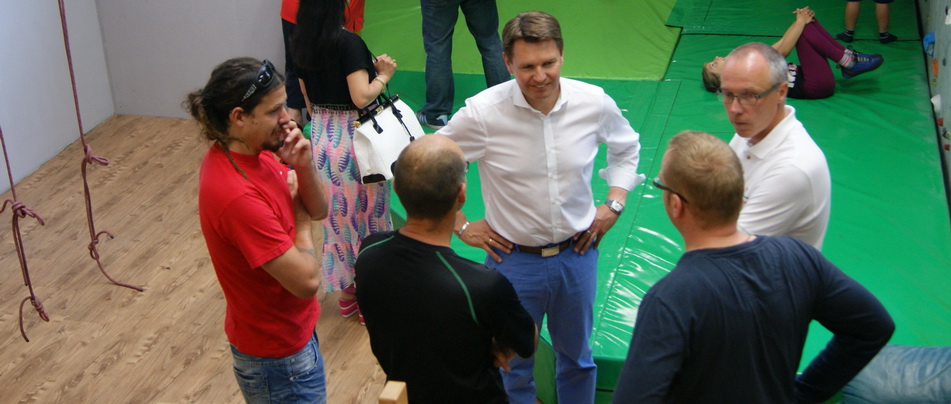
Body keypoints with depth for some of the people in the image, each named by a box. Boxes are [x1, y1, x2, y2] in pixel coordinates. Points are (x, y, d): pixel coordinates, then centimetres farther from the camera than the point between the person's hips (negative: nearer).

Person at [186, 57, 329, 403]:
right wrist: (298, 211, -14)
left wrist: (303, 167, -17)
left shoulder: (254, 151, -5)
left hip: (290, 328, 9)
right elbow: (307, 281, -29)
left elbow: (319, 211, 3)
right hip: (278, 357, -9)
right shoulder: (237, 195, -33)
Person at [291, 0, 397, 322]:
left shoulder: (301, 44, 2)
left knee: (336, 215, 17)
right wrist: (383, 75, -7)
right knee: (366, 213, 8)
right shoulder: (348, 42, -19)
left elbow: (308, 100, 11)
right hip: (352, 138, -6)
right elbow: (362, 97, -23)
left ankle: (345, 292, 29)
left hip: (321, 137, 7)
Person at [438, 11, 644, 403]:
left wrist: (614, 204, 1)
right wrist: (461, 226, -5)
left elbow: (627, 147, 11)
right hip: (513, 258, -2)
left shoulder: (595, 103, -12)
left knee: (577, 357, 23)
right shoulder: (483, 113, -20)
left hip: (576, 253, 2)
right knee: (514, 365, 16)